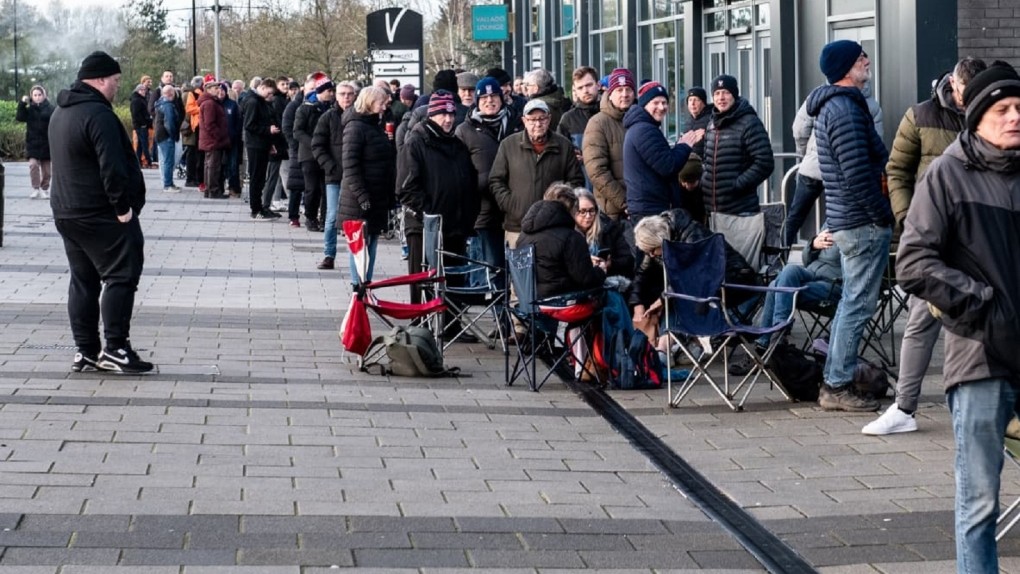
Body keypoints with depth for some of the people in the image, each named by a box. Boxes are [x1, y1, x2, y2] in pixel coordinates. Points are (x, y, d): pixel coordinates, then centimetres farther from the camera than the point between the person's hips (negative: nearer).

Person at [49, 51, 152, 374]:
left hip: (66, 212, 9)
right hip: (101, 214, -9)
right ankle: (115, 348, -6)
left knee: (83, 280, 12)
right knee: (121, 276, -3)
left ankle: (86, 352, 13)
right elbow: (112, 166, -25)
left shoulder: (61, 112, 14)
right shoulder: (98, 114, -18)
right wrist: (123, 207, -17)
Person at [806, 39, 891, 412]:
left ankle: (834, 382, 21)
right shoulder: (845, 108, -16)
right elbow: (857, 174, -22)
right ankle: (839, 387, -3)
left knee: (851, 301, 16)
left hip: (846, 221, 11)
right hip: (864, 221, -11)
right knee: (858, 304, -6)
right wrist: (883, 215, -16)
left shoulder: (833, 106, 18)